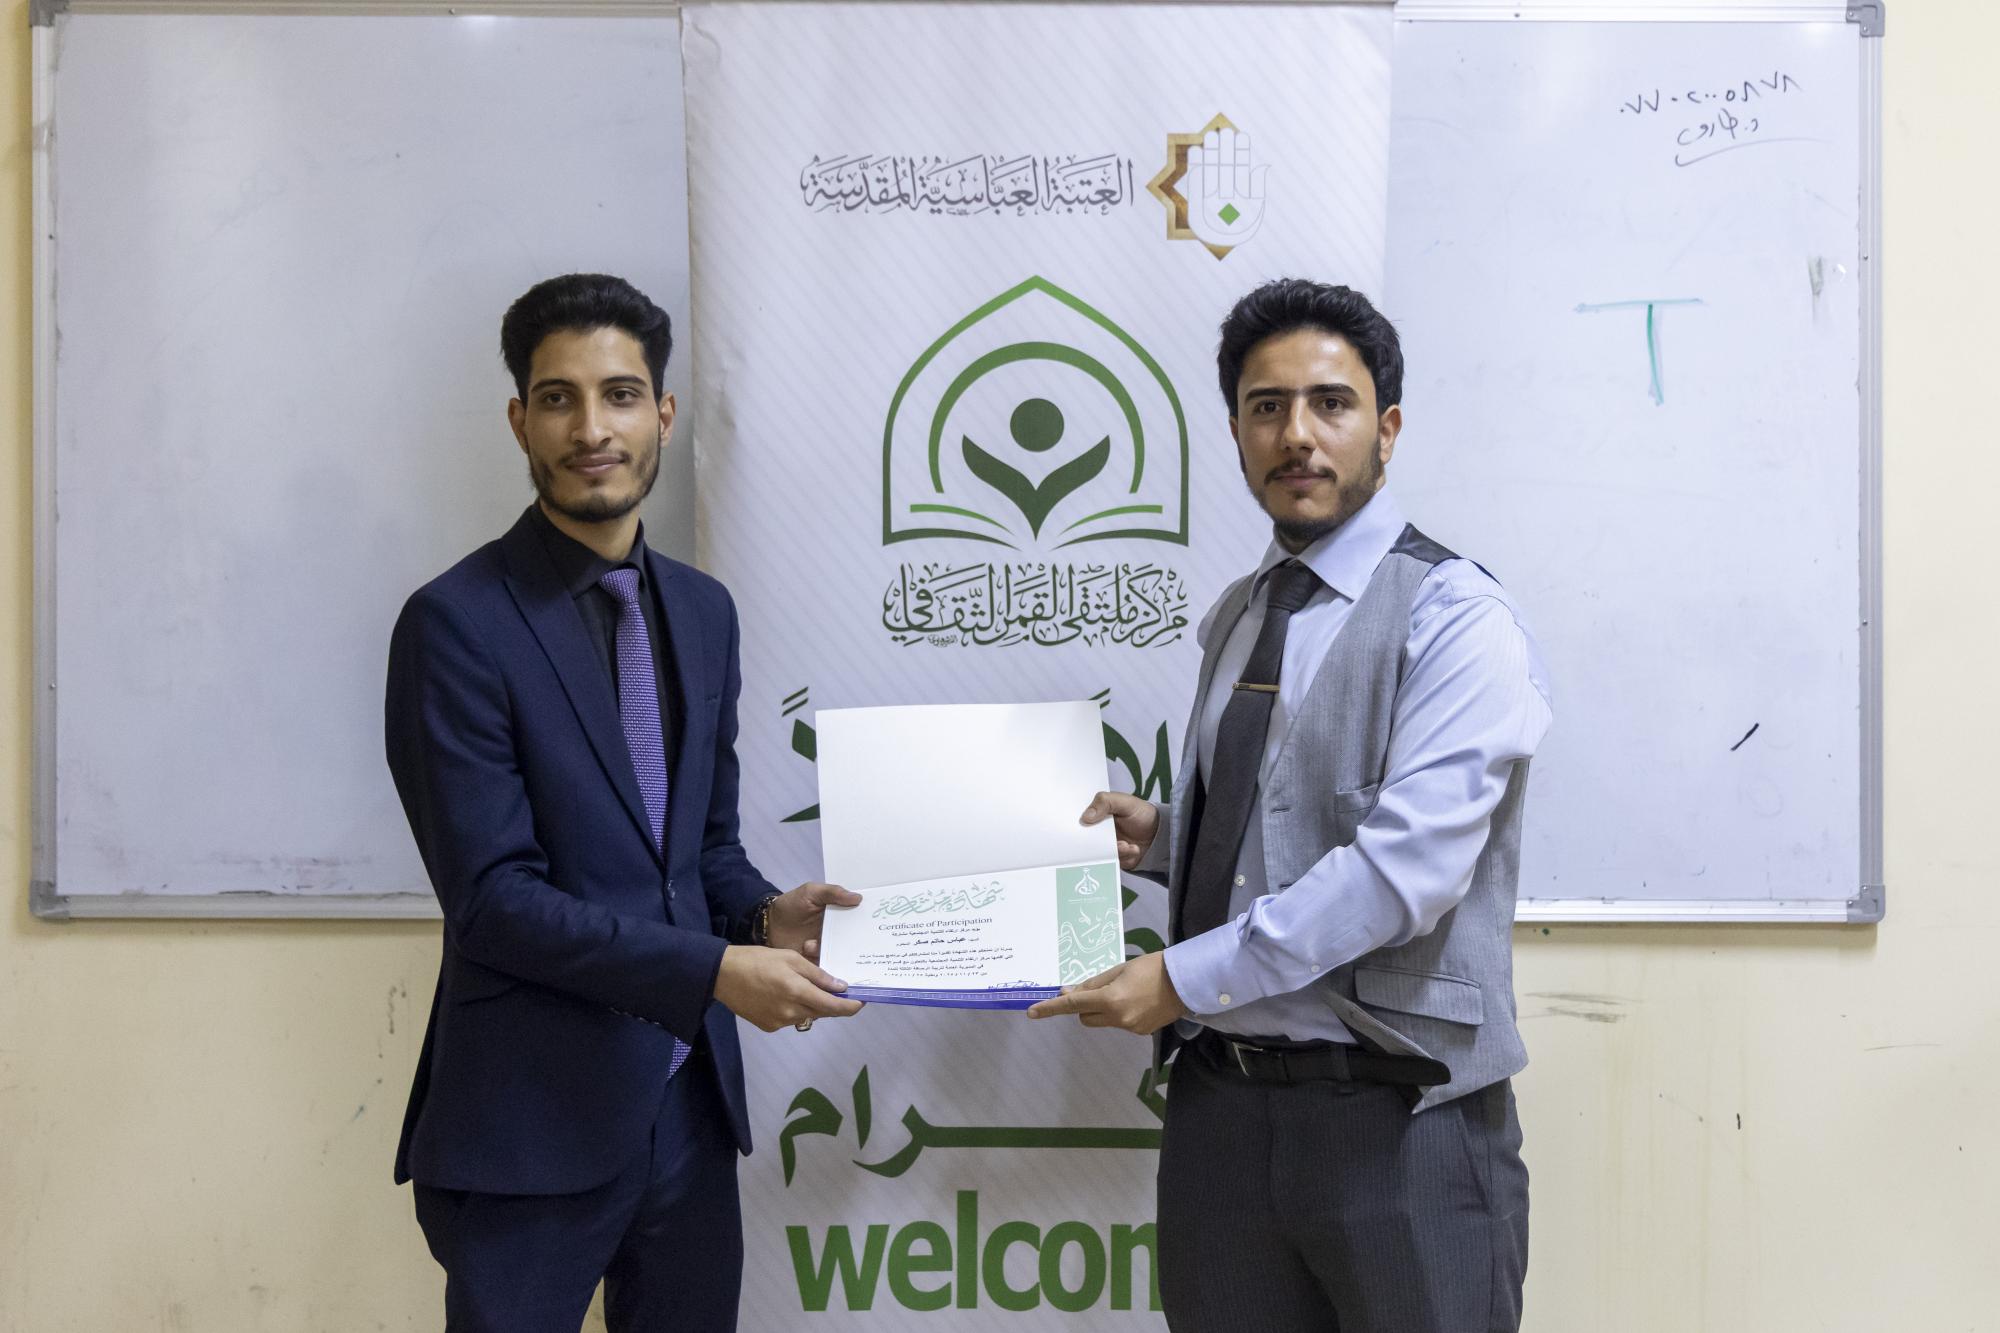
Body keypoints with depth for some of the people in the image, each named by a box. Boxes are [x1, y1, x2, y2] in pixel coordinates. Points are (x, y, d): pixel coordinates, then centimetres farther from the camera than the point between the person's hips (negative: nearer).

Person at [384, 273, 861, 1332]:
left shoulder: (703, 609, 8)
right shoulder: (457, 623, -12)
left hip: (688, 1096, 6)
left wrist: (767, 913, -6)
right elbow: (493, 896, -17)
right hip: (533, 1119, -6)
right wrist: (716, 969, -20)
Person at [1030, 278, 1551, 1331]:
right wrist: (1160, 835, 4)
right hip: (1218, 1099, 6)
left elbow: (1406, 865, -21)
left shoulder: (1454, 618, -11)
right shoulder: (1235, 620, 12)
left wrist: (1186, 977, -20)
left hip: (1396, 1116, -6)